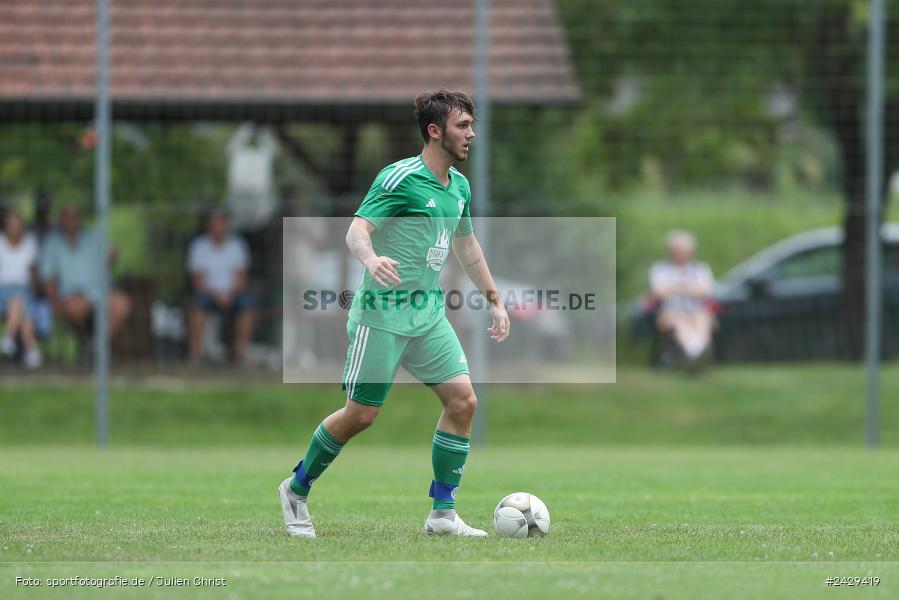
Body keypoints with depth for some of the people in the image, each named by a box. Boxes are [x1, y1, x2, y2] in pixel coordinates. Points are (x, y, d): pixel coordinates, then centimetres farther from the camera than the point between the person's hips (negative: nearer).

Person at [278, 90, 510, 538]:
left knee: (462, 400, -5)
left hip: (429, 314, 7)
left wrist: (494, 300, 26)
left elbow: (467, 246, 25)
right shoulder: (400, 178, -14)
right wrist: (371, 259, -43)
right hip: (382, 314, -7)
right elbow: (357, 230, -22)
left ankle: (443, 513, 2)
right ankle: (296, 490, 19)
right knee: (361, 414, -3)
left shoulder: (459, 186, 10)